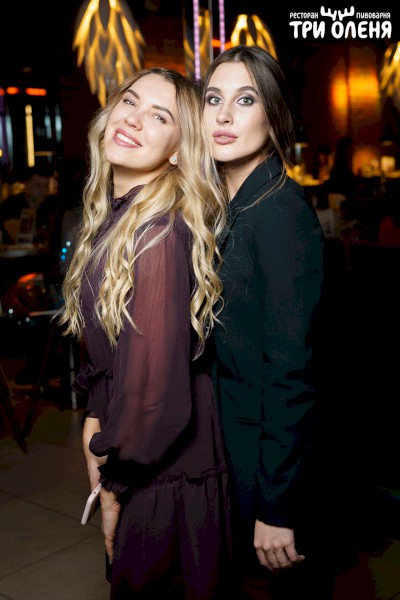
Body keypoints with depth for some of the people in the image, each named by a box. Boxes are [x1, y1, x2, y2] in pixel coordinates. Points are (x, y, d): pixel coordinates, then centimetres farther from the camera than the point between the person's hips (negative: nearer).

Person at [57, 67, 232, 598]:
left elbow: (155, 388, -26)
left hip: (165, 474, -8)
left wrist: (113, 483, -13)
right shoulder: (117, 215, 2)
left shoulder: (159, 233, -27)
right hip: (128, 449, 8)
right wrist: (95, 420, 1)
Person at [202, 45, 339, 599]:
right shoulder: (223, 207, 6)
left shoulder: (280, 207, -19)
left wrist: (276, 506, -20)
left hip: (272, 461, -8)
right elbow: (223, 350, 9)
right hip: (228, 445, 8)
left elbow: (291, 367, -22)